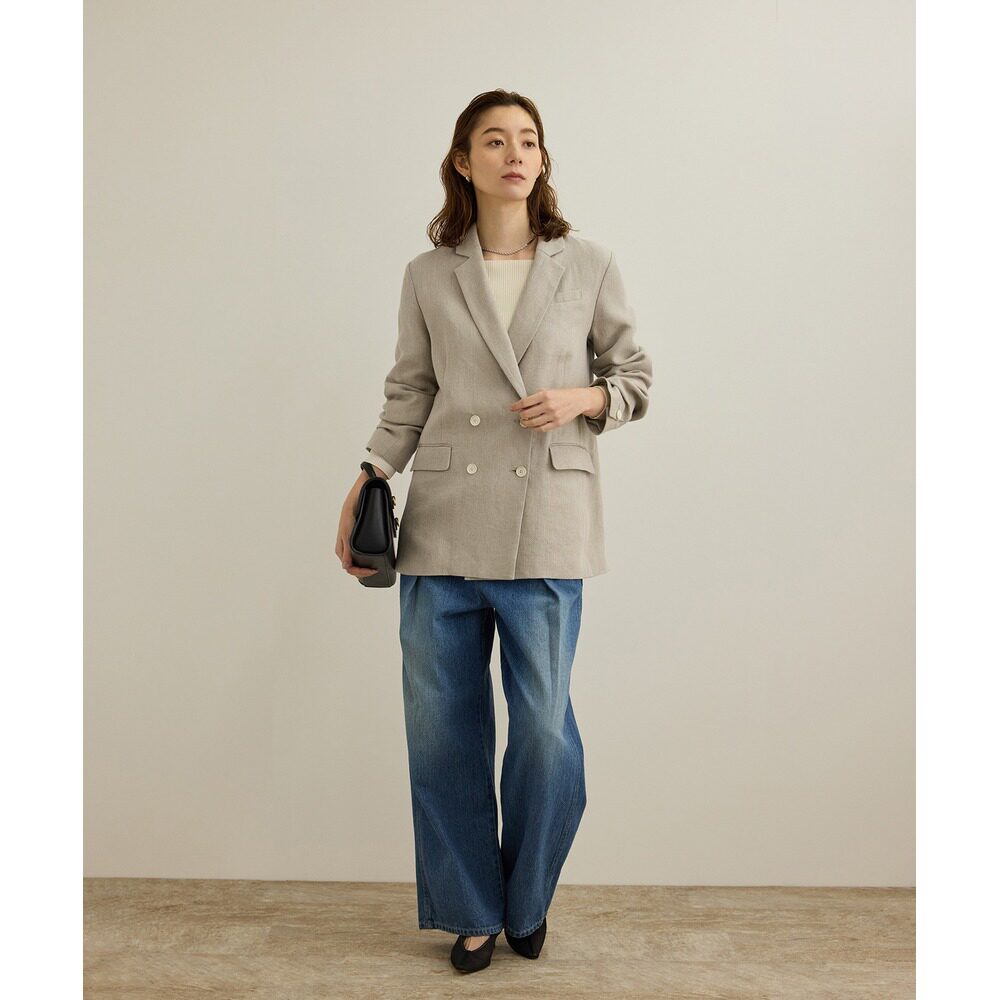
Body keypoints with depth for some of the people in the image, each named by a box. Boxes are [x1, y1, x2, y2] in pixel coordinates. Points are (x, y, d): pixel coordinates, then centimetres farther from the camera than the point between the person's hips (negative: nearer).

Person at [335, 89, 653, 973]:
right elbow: (408, 395, 12)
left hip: (546, 528, -1)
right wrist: (366, 482, 1)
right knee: (442, 730, 6)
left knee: (544, 729, 3)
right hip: (442, 527, 2)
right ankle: (472, 910, 27)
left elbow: (636, 375, 12)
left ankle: (527, 903, 29)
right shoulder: (428, 277, 8)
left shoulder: (589, 268, 5)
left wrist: (582, 399, -7)